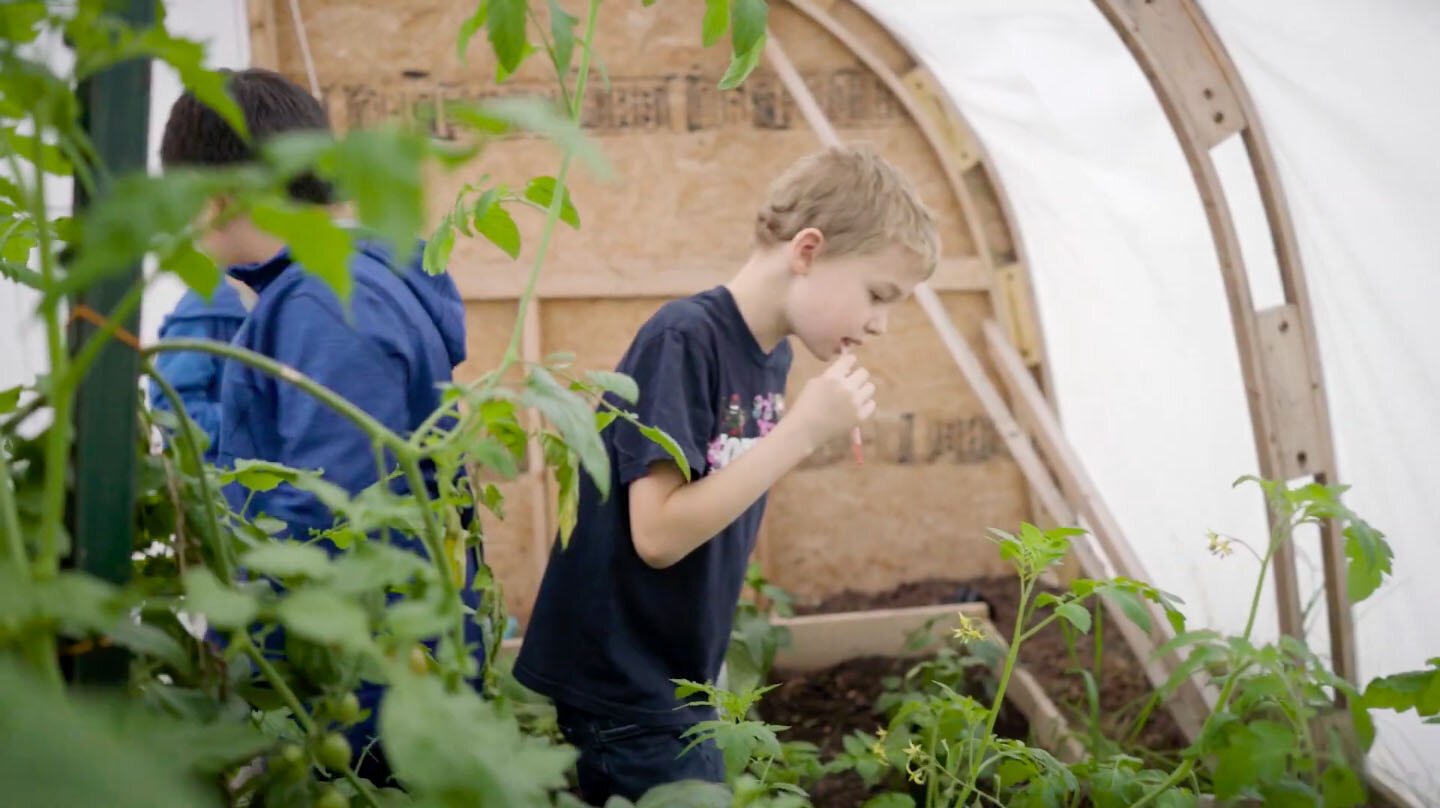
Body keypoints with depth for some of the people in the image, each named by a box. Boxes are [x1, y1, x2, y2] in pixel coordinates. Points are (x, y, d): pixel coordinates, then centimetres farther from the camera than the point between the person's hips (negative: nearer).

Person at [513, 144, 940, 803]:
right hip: (619, 690, -8)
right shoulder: (684, 339, -21)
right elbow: (659, 535, -26)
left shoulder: (773, 356, 4)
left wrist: (812, 434, -3)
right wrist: (802, 431, -24)